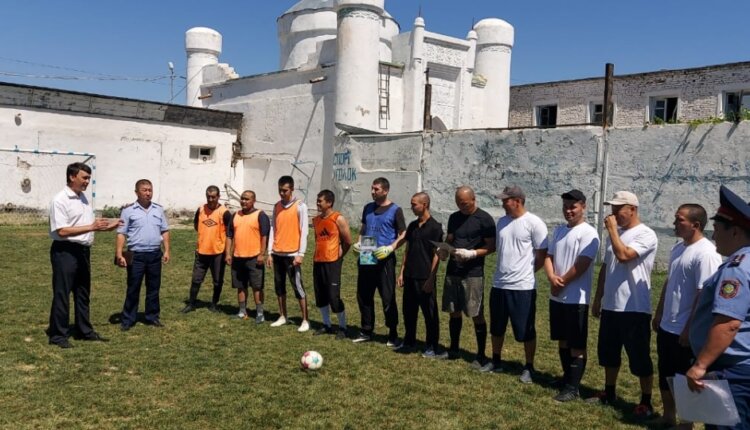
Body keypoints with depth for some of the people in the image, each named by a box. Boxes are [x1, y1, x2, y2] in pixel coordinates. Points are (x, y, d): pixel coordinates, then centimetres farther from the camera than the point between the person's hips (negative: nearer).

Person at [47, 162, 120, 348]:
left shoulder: (83, 198, 13)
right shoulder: (60, 200, -13)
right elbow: (62, 230, -21)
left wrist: (105, 227, 5)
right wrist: (91, 227, -24)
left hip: (83, 250, 9)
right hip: (65, 251, -8)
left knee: (83, 293, 15)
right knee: (62, 294, 0)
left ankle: (85, 331, 25)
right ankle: (58, 334, 10)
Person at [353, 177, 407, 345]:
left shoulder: (395, 210, -5)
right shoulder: (368, 208, 11)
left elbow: (403, 235, -5)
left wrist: (390, 248, -19)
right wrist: (359, 243, 4)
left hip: (384, 260, -6)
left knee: (388, 298, -1)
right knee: (364, 296, 11)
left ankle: (393, 334, 12)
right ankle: (366, 331, 25)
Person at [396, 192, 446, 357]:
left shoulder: (435, 227, -10)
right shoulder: (412, 226, 10)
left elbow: (436, 255, -12)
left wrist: (431, 278, -15)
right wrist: (402, 272, 10)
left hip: (425, 277, -7)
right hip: (410, 276, 7)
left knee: (429, 312, 3)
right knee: (408, 310, 13)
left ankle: (433, 346, 13)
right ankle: (409, 342, 27)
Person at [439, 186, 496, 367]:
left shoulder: (484, 219, -8)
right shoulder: (454, 217, 10)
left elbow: (491, 247, -8)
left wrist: (471, 254, -21)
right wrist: (443, 249, -5)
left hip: (473, 274, -6)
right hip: (452, 272, 6)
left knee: (477, 314, 0)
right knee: (454, 312, 13)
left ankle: (481, 356, 10)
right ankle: (453, 349, 26)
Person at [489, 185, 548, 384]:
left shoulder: (534, 223, -12)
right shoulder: (502, 221, 9)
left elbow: (542, 256, -9)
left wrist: (524, 271, -1)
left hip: (522, 286, -7)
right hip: (499, 284, 7)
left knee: (526, 331, 5)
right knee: (497, 328, 18)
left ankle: (529, 367, 21)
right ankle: (496, 361, 34)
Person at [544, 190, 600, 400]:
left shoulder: (588, 233, -12)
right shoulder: (558, 230, 12)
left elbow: (582, 265, -18)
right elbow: (549, 256, 10)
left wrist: (561, 283, -10)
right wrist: (552, 277, -9)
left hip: (576, 298, -8)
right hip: (556, 296, 8)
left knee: (577, 345, 0)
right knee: (562, 340, 17)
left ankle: (572, 388, 7)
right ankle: (567, 378, 31)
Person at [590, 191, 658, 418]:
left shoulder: (646, 235, -13)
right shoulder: (616, 233, 11)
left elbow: (624, 255, -29)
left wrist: (612, 229, -17)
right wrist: (598, 299, 16)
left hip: (635, 309, -8)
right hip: (610, 306, 8)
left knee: (640, 358, 4)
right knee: (609, 353, 18)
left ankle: (646, 402, 17)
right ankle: (609, 393, 33)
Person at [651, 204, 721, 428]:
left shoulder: (706, 253, -20)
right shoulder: (677, 248, 9)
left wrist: (689, 329, -20)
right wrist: (658, 313, 19)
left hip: (685, 331, -9)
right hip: (667, 327, 9)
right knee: (665, 375, 20)